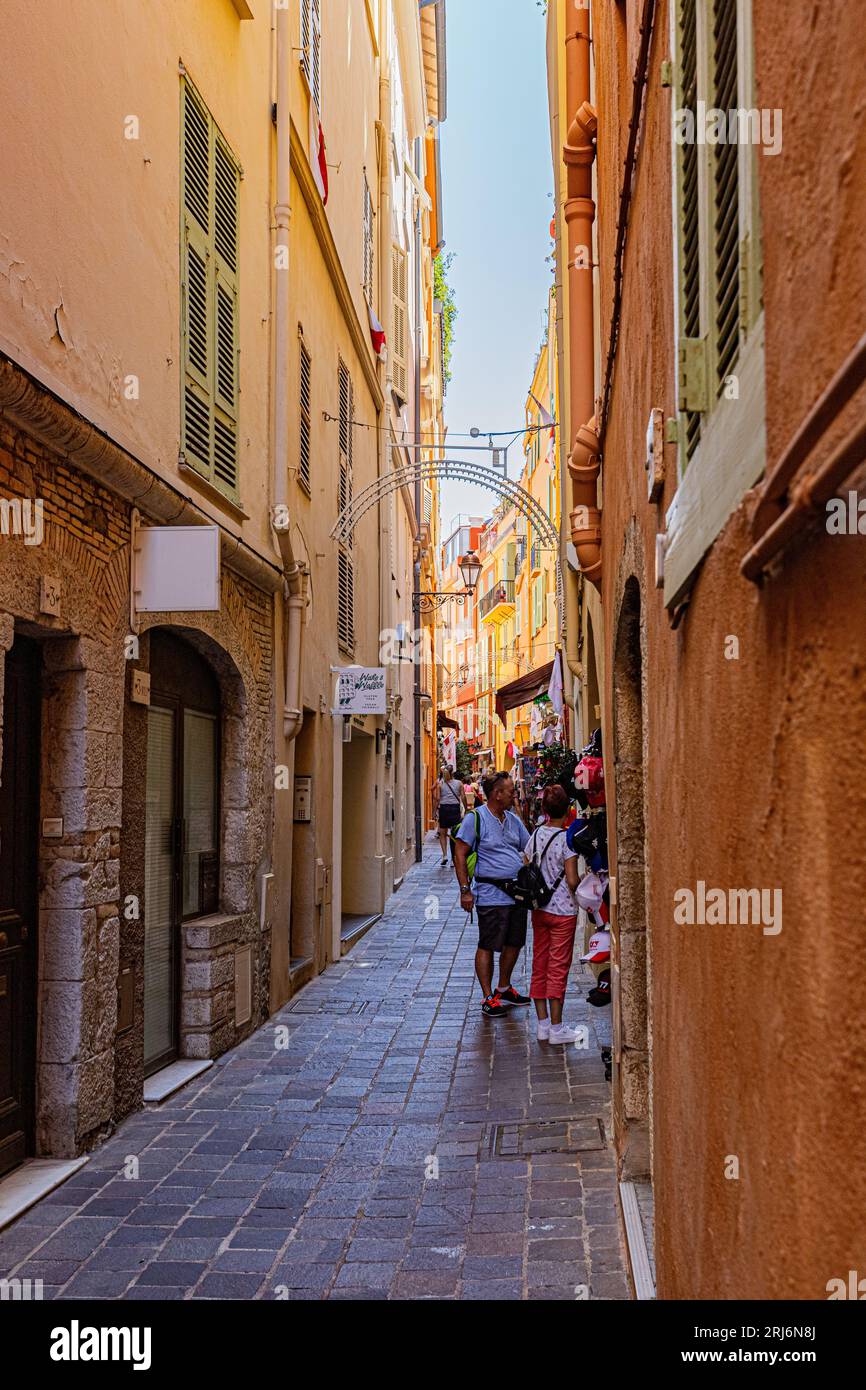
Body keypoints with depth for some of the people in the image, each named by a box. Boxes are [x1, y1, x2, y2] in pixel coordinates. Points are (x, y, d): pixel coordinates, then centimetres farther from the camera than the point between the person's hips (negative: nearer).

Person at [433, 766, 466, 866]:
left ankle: (445, 855, -6)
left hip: (443, 808, 0)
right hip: (455, 808, 0)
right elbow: (463, 797, -2)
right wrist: (465, 809, 7)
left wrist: (436, 810, 0)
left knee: (443, 834, 9)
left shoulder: (440, 784, 1)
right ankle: (454, 857, 6)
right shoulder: (459, 783, 2)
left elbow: (437, 798, -5)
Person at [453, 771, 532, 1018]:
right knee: (488, 946, -1)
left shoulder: (513, 819, 12)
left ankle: (503, 988, 31)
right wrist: (465, 890, -14)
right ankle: (488, 998, 8)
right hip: (492, 894, -7)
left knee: (514, 943, 15)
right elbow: (460, 854, -10)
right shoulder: (476, 818, -9)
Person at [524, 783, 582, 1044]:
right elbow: (572, 881, -17)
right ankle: (556, 1028, 7)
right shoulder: (567, 839, -15)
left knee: (539, 966, 11)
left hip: (539, 910, 6)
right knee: (558, 968, 1)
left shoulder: (536, 835, 2)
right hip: (563, 911, -5)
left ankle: (543, 1025, 17)